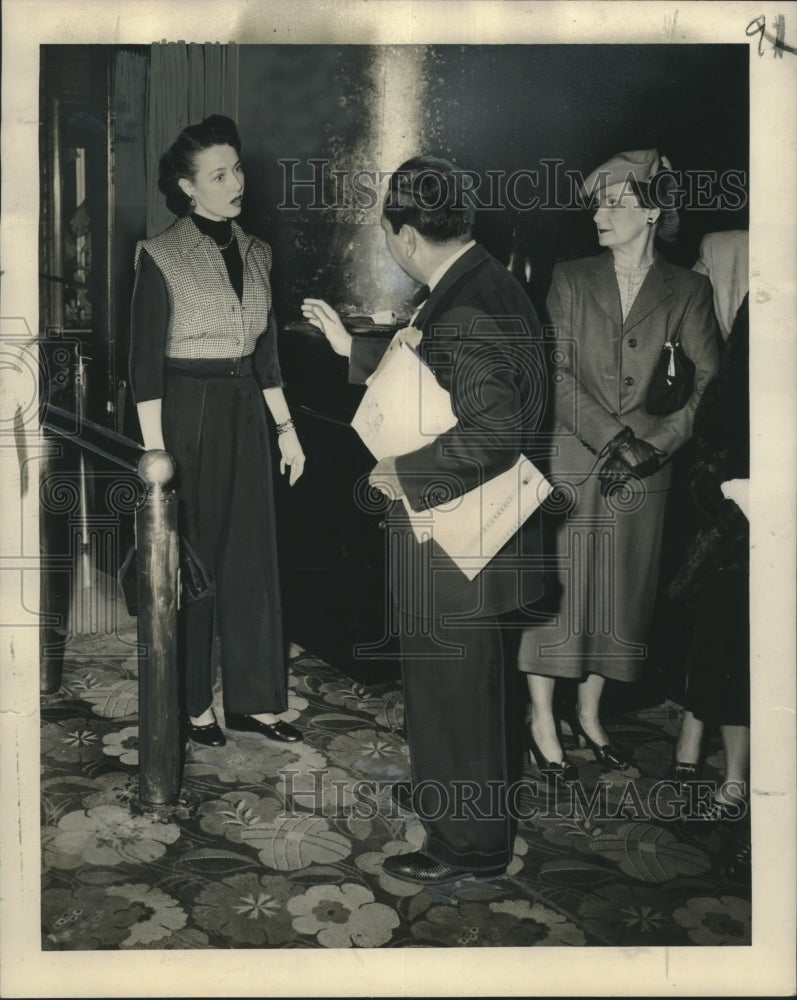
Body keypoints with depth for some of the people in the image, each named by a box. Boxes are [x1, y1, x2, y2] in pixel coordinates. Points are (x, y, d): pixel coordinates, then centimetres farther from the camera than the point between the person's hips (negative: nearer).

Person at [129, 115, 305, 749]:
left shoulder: (255, 252, 9)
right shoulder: (162, 256, -8)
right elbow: (145, 361, -9)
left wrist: (285, 424, 12)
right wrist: (154, 450, -13)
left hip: (245, 414, 6)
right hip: (187, 413, -6)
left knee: (252, 558, 9)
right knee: (192, 560, 2)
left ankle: (254, 700, 20)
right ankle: (193, 704, 17)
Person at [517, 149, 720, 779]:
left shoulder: (686, 291, 2)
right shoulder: (572, 280, 2)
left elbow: (711, 384, -6)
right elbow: (558, 374, -6)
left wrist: (652, 445, -17)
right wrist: (615, 440, -16)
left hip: (643, 472, 1)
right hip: (570, 460, -1)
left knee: (620, 595, 9)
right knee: (555, 588, 2)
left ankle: (590, 714, 27)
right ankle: (543, 723, 16)